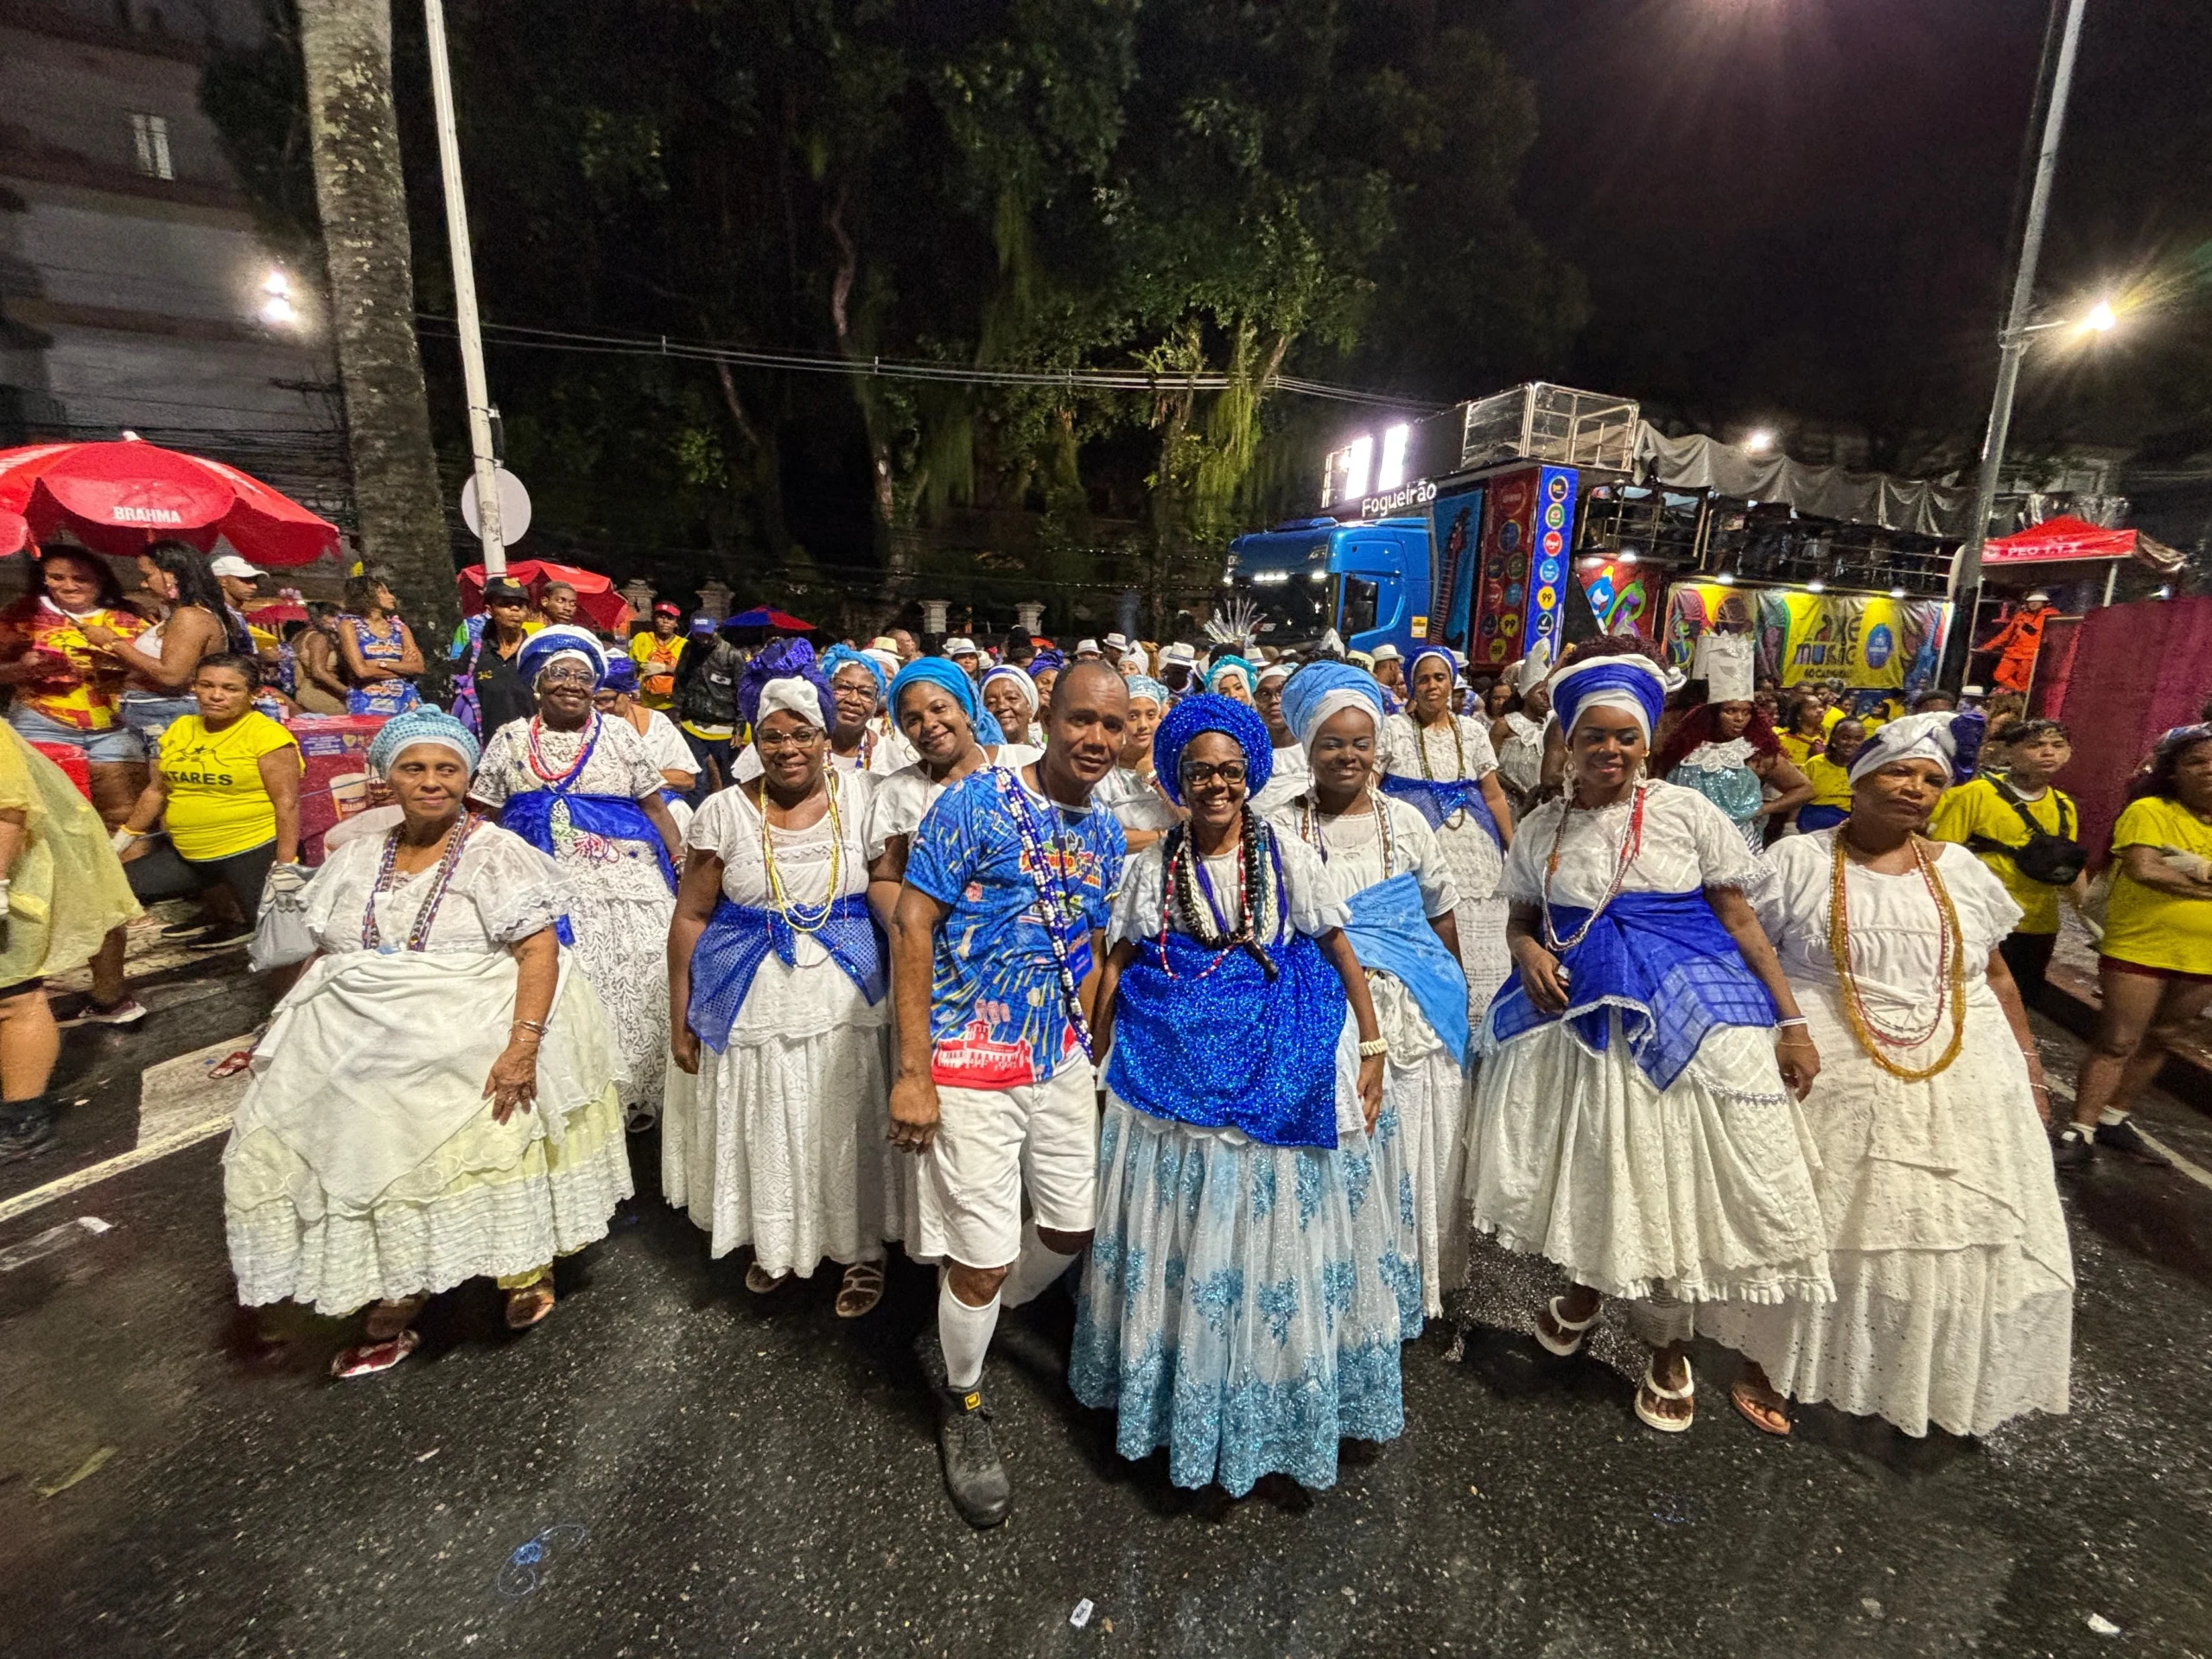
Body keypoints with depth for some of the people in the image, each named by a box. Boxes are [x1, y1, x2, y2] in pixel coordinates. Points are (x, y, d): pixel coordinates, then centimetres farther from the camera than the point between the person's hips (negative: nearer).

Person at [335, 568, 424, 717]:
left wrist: (380, 663, -9)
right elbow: (362, 670, -9)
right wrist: (403, 668, -2)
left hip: (404, 700, 3)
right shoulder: (350, 625, 4)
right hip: (368, 703, -3)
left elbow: (419, 666, 0)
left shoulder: (399, 626, 14)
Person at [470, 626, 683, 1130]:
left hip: (624, 881, -1)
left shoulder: (619, 733, 8)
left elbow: (655, 807, 7)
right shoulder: (510, 739, 10)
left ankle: (632, 1090, 6)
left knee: (643, 978, -10)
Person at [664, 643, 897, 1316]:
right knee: (764, 1131, 15)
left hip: (845, 1001, -1)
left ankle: (862, 1248, 34)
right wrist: (682, 1020, 1)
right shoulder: (725, 811, -2)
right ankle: (774, 1240, 42)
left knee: (846, 1127, 10)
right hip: (753, 1003, 1)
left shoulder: (862, 796, -4)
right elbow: (691, 918, 1)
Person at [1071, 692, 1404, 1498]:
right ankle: (1181, 1392, 36)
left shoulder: (1286, 854, -4)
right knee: (1180, 1233, 13)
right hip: (1175, 1071, 1)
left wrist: (1372, 1048, -6)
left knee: (1277, 1232, 11)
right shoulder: (1155, 864, 0)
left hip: (1280, 1071, -1)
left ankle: (1276, 1408, 35)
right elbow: (1118, 965, 4)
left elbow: (1340, 950, -2)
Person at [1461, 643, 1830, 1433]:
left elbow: (1738, 916, -2)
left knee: (1671, 1171, 7)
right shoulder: (1541, 827, 2)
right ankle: (1586, 1282, 42)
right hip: (1577, 1012, 2)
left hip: (1685, 1014, -1)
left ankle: (1668, 1346, 31)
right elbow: (1525, 917, 12)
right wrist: (1529, 950, -11)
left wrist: (1791, 1022, -5)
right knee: (1584, 1159, 10)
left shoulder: (1686, 811, -3)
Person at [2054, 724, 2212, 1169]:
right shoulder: (2149, 811, -8)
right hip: (2140, 947, -6)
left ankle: (2113, 1120, 28)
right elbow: (2142, 869, -21)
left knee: (2158, 1041, 15)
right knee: (2117, 1041, -4)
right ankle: (2080, 1132, 2)